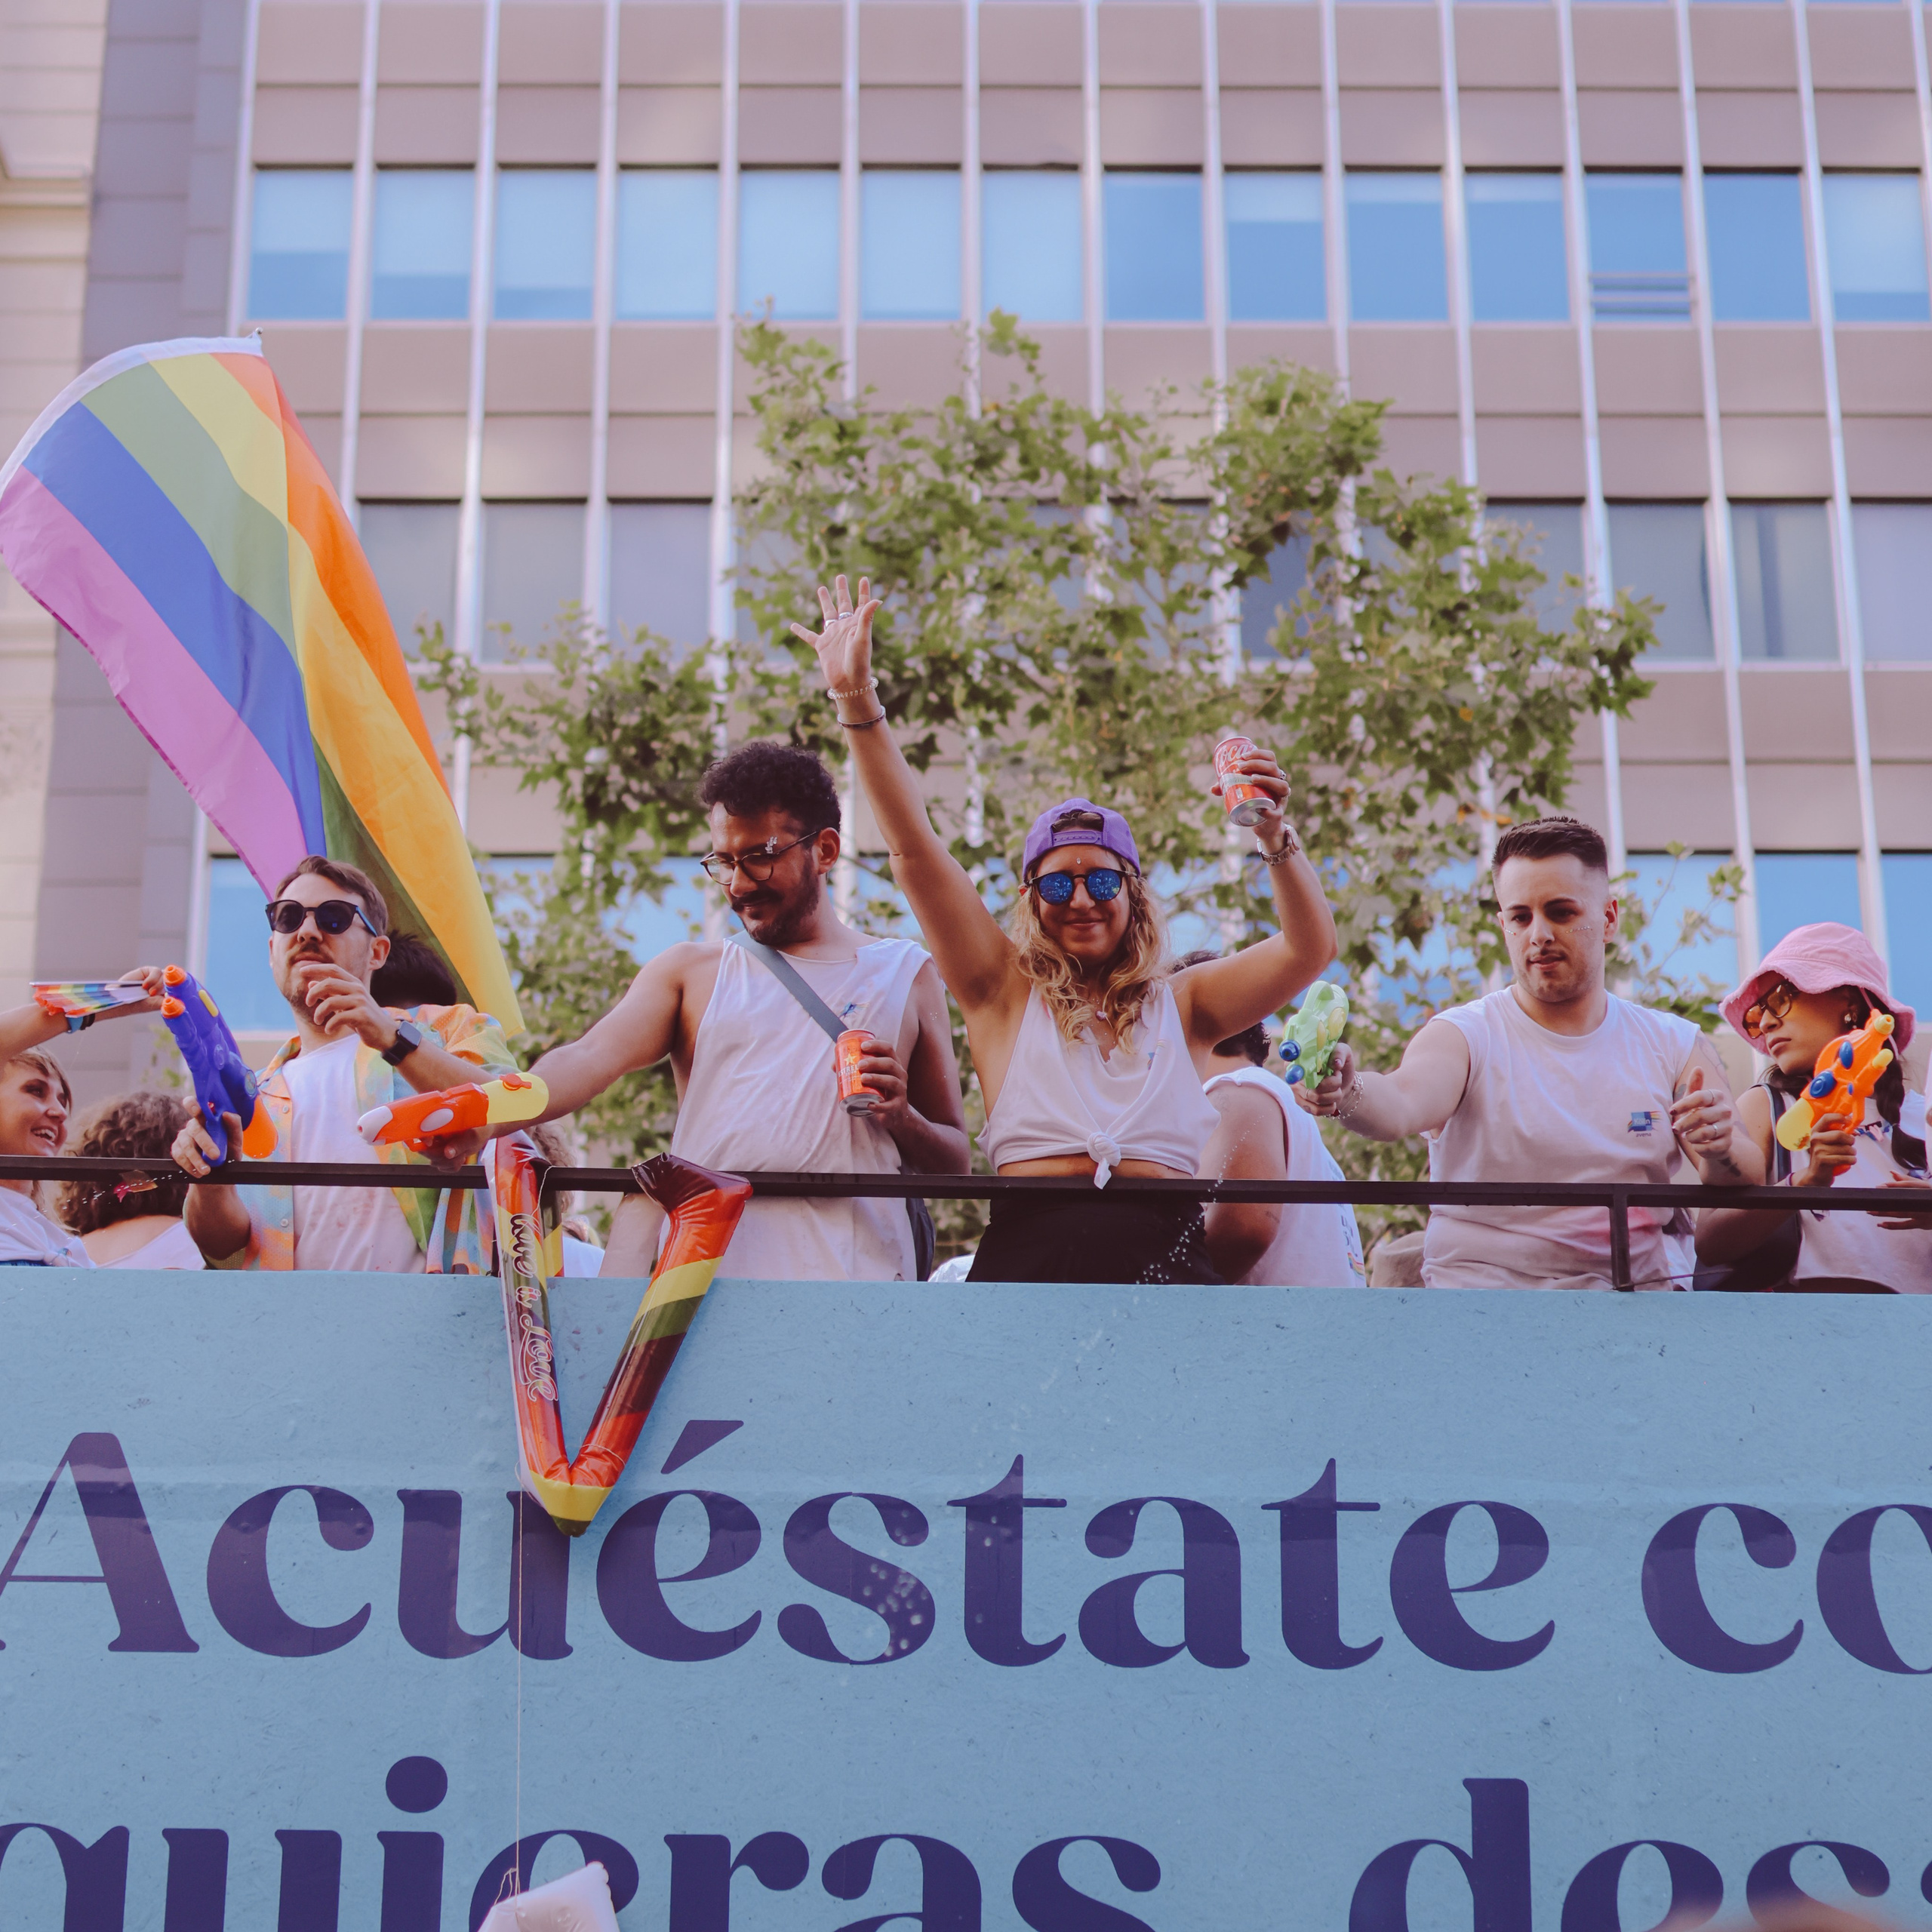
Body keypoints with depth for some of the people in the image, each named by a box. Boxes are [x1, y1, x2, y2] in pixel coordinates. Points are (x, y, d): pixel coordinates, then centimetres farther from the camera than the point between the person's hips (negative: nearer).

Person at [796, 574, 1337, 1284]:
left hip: (1165, 1262, 1)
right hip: (1029, 1258, -1)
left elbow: (1310, 948, 10)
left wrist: (1275, 839, -6)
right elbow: (915, 850, 11)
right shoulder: (1004, 991, 16)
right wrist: (859, 703, 6)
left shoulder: (1182, 1005, 18)